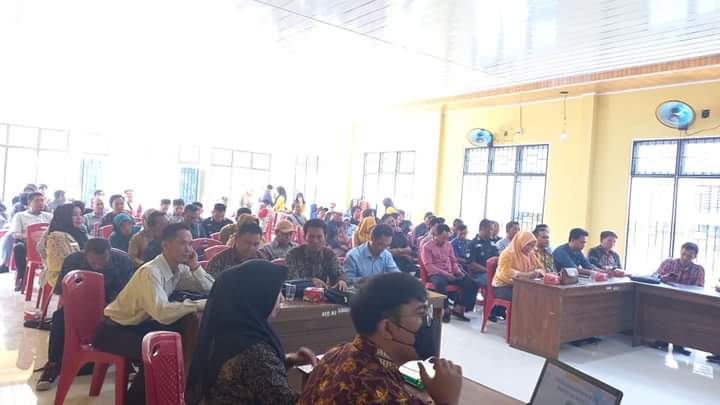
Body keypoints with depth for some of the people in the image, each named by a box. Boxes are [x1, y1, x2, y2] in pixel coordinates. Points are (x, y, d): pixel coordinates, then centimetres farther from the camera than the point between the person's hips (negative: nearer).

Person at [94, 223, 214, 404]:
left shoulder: (179, 268, -3)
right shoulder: (151, 272, -28)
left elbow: (210, 290, -1)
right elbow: (162, 313, -41)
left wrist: (195, 267, -14)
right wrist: (199, 305, -37)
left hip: (139, 324, 8)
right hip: (114, 329, -8)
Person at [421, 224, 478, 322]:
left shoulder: (448, 245, 16)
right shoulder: (427, 247, -2)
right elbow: (429, 266, -11)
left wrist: (458, 271, -1)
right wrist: (444, 273, -21)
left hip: (450, 274, 6)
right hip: (436, 274, -6)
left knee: (472, 284, -12)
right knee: (441, 283, -41)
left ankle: (458, 308, -4)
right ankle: (445, 310, -21)